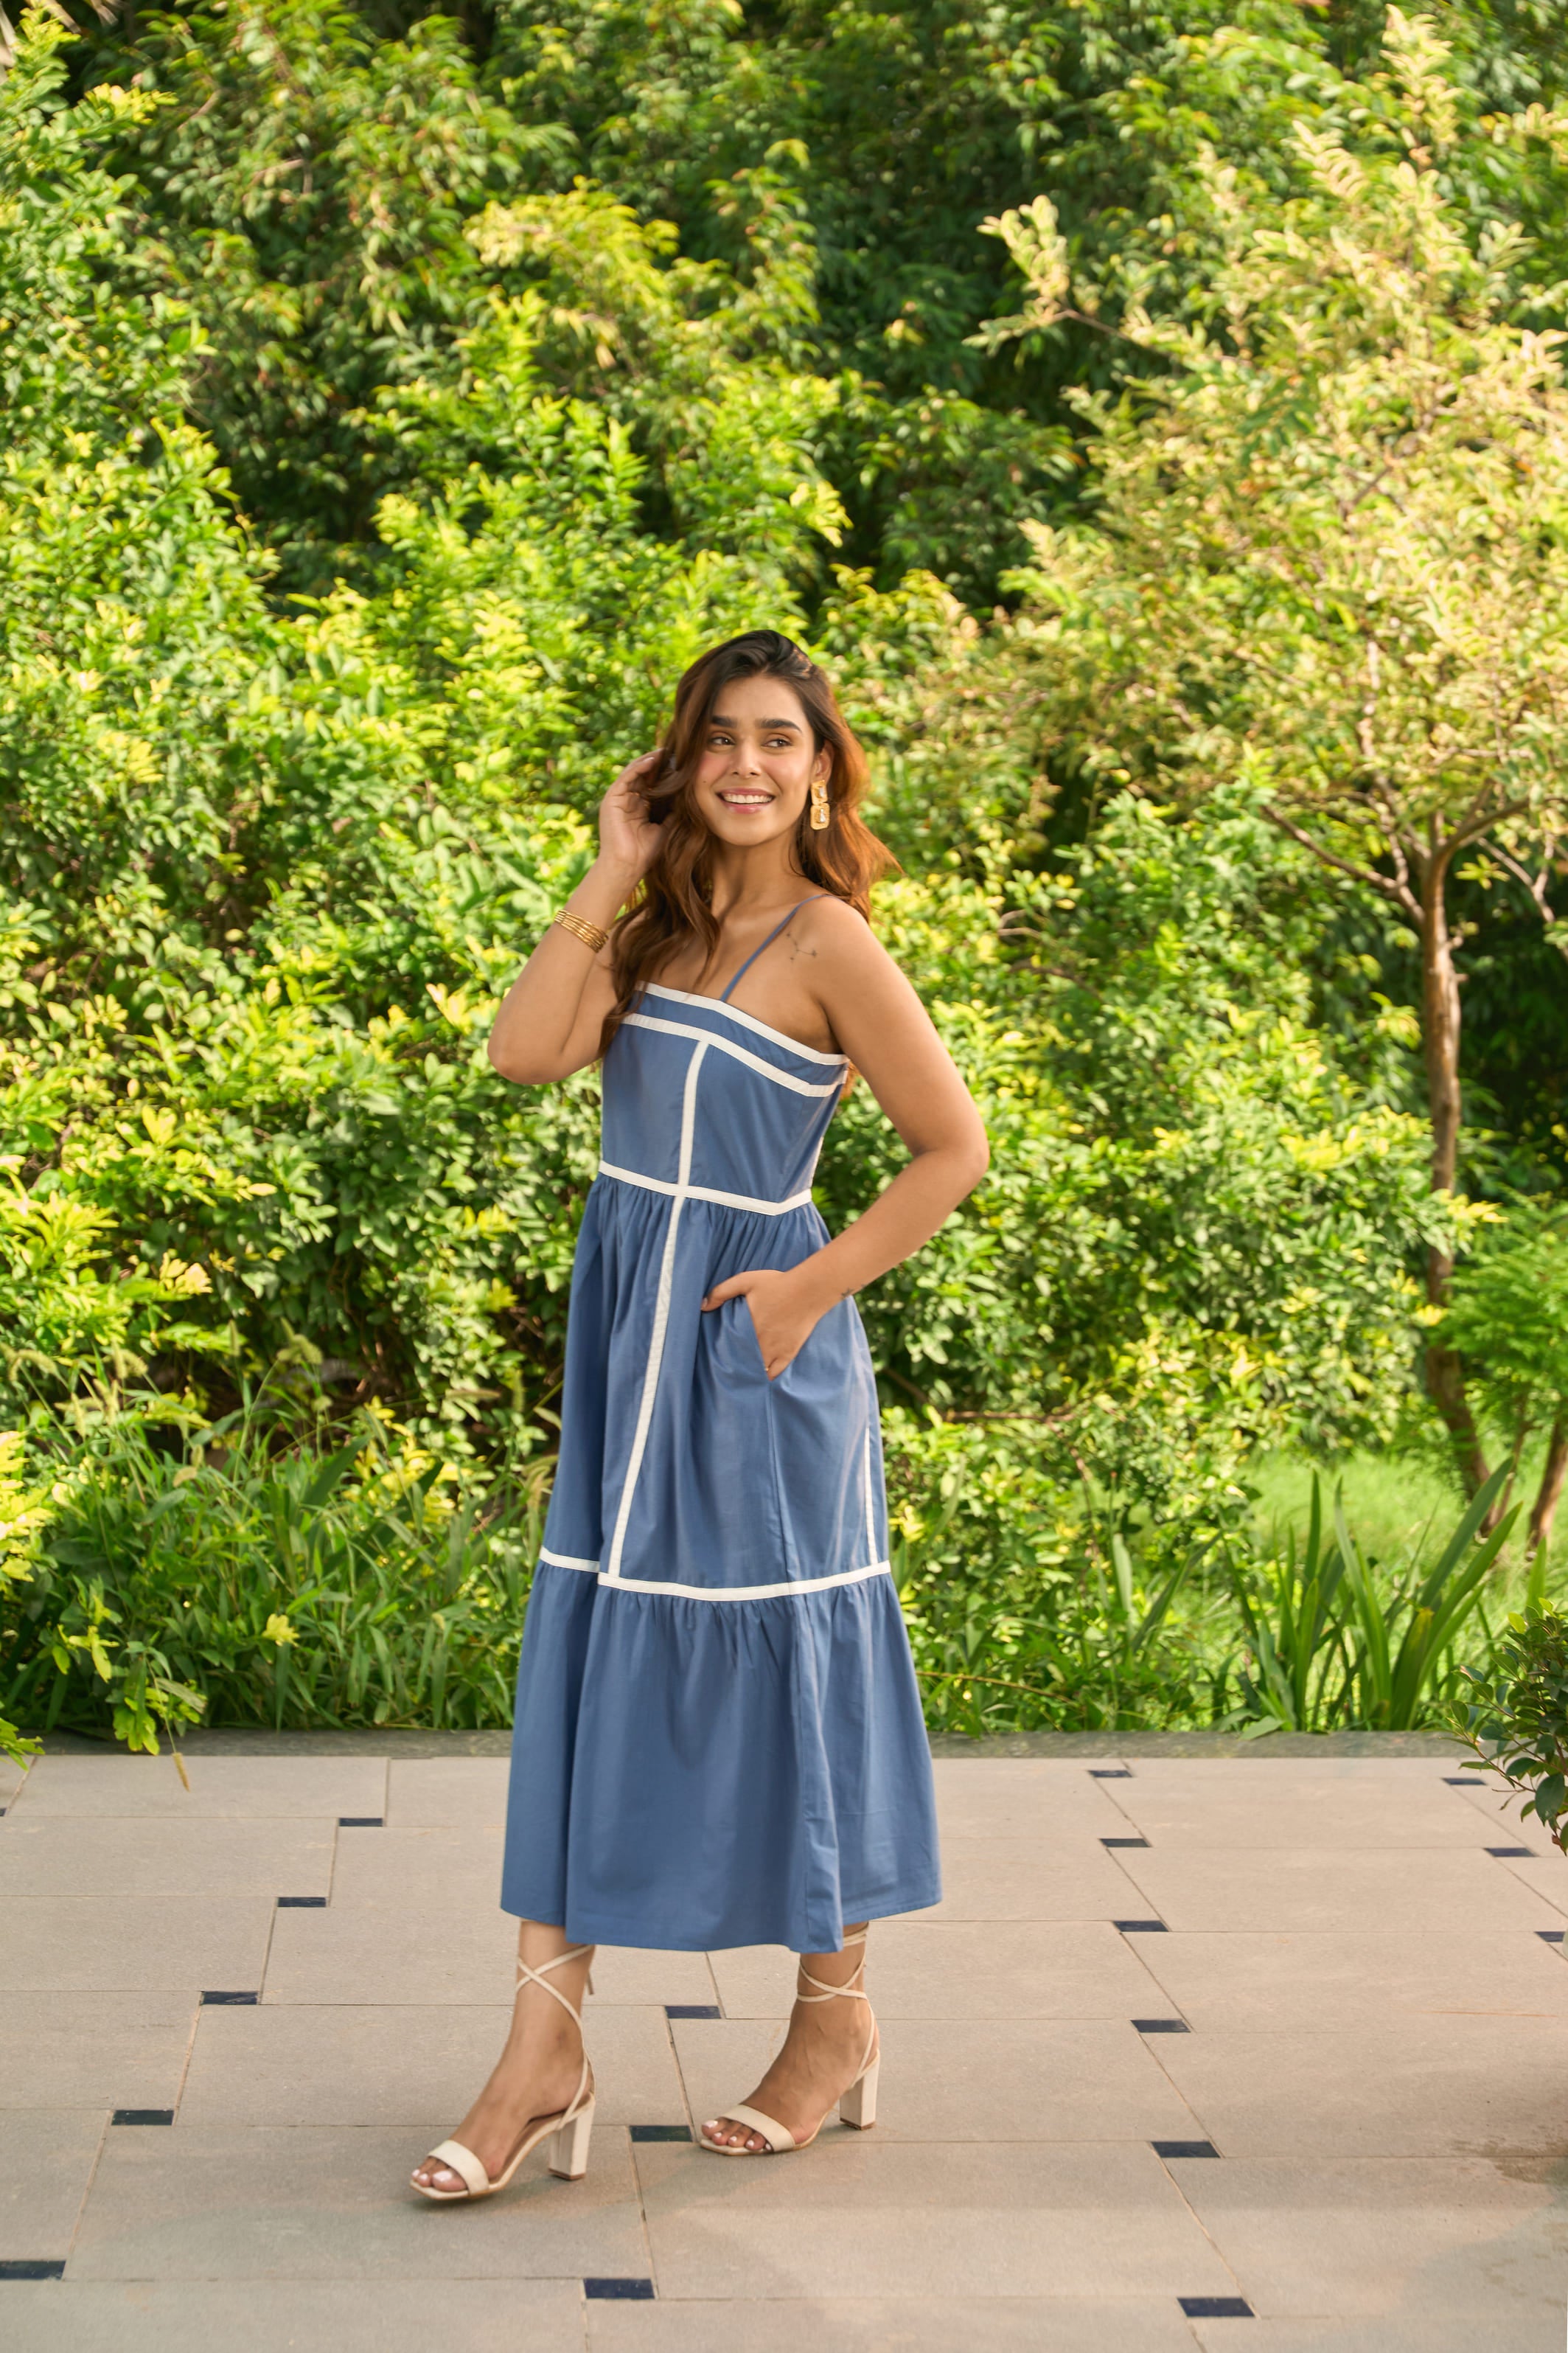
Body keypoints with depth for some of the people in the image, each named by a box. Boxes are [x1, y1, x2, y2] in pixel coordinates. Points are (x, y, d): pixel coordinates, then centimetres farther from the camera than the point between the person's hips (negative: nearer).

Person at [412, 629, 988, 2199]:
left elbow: (954, 1147, -10)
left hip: (754, 1349, -6)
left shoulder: (827, 943, -10)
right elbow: (525, 1052, -7)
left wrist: (814, 1289, -13)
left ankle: (836, 2018, 23)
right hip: (629, 1334, 6)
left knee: (782, 1662, 5)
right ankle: (545, 2049, 7)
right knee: (588, 1660, 4)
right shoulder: (659, 928, 8)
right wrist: (614, 874, -6)